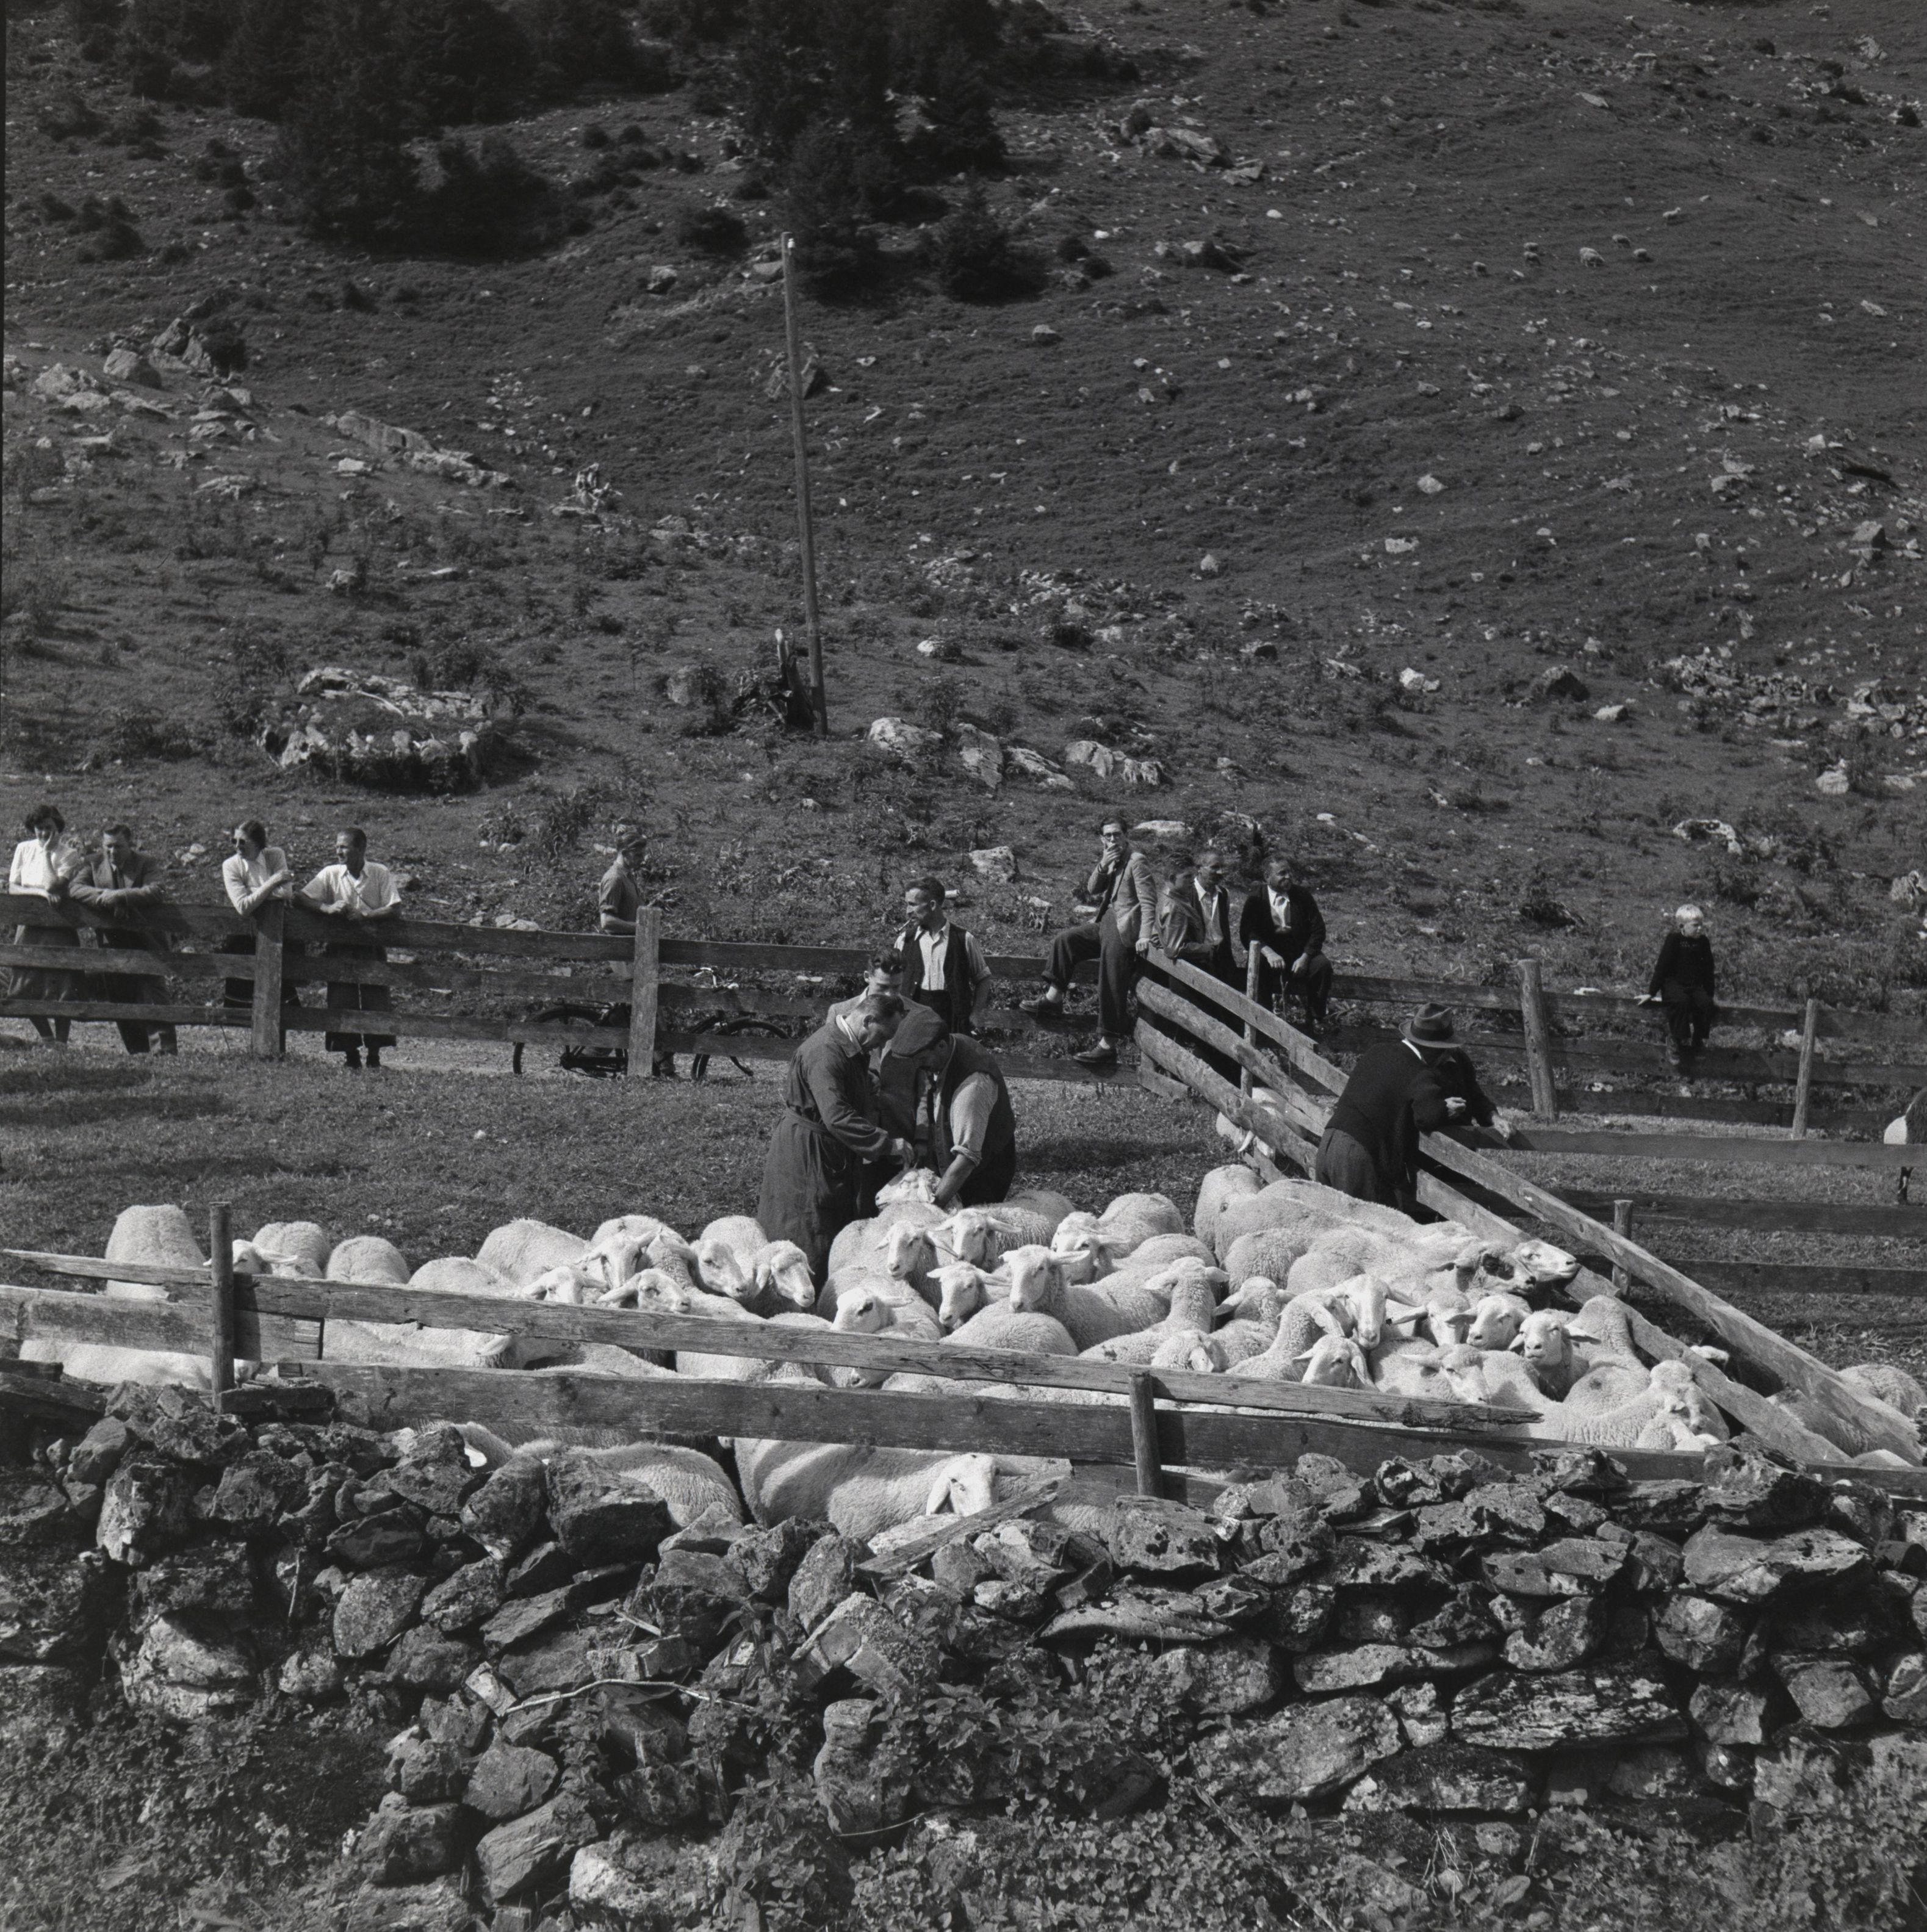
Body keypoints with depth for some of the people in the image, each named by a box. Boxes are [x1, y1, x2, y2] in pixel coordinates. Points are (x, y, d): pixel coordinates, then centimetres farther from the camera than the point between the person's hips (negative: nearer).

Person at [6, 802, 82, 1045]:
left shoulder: (68, 854, -4)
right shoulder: (24, 849, 7)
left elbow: (53, 886, -18)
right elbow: (12, 888, 1)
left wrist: (46, 851, -13)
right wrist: (40, 892, -15)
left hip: (58, 927, -4)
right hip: (29, 927, 4)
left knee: (61, 986, -7)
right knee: (24, 988, 2)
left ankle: (61, 1041, 1)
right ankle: (46, 1037, 20)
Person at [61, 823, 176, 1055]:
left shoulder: (146, 864, -3)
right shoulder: (92, 864, 6)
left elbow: (156, 892, -19)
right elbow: (74, 888, -7)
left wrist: (119, 896, -26)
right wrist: (103, 896, -23)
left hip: (144, 941, -4)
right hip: (111, 944, 4)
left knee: (154, 990, -10)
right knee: (122, 1001, 7)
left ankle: (168, 1045, -11)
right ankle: (137, 1052, 14)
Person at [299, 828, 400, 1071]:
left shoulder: (380, 874, -3)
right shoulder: (330, 874, -1)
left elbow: (395, 908, -8)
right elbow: (301, 897, -4)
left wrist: (364, 917, -20)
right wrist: (326, 908, -20)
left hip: (372, 946, -1)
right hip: (341, 947, 1)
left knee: (376, 1002, -3)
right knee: (342, 1003, -3)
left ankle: (374, 1055, 11)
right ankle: (350, 1057, 9)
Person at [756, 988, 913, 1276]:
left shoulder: (856, 1049, 6)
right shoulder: (824, 1053, -26)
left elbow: (864, 1102, 19)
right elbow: (837, 1118, -34)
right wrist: (888, 1144, -32)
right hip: (806, 1152, -10)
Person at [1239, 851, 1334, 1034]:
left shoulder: (1302, 894, 5)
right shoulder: (1256, 898, 0)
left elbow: (1318, 930, 0)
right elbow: (1246, 933, -10)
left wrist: (1305, 957, -16)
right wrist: (1268, 952, -28)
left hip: (1301, 953, 2)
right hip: (1269, 952, -2)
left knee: (1323, 966, -26)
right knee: (1260, 965, -35)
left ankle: (1315, 1021, -10)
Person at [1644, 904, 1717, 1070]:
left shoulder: (1703, 943, 8)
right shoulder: (1673, 940, -5)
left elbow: (1708, 971, 15)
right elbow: (1662, 966, -5)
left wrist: (1710, 995, 14)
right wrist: (1652, 992, -7)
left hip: (1695, 986, 4)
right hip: (1673, 983, -4)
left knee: (1706, 1004, -25)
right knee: (1681, 1001, -35)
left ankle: (1698, 1043, -10)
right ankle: (1677, 1042, -26)